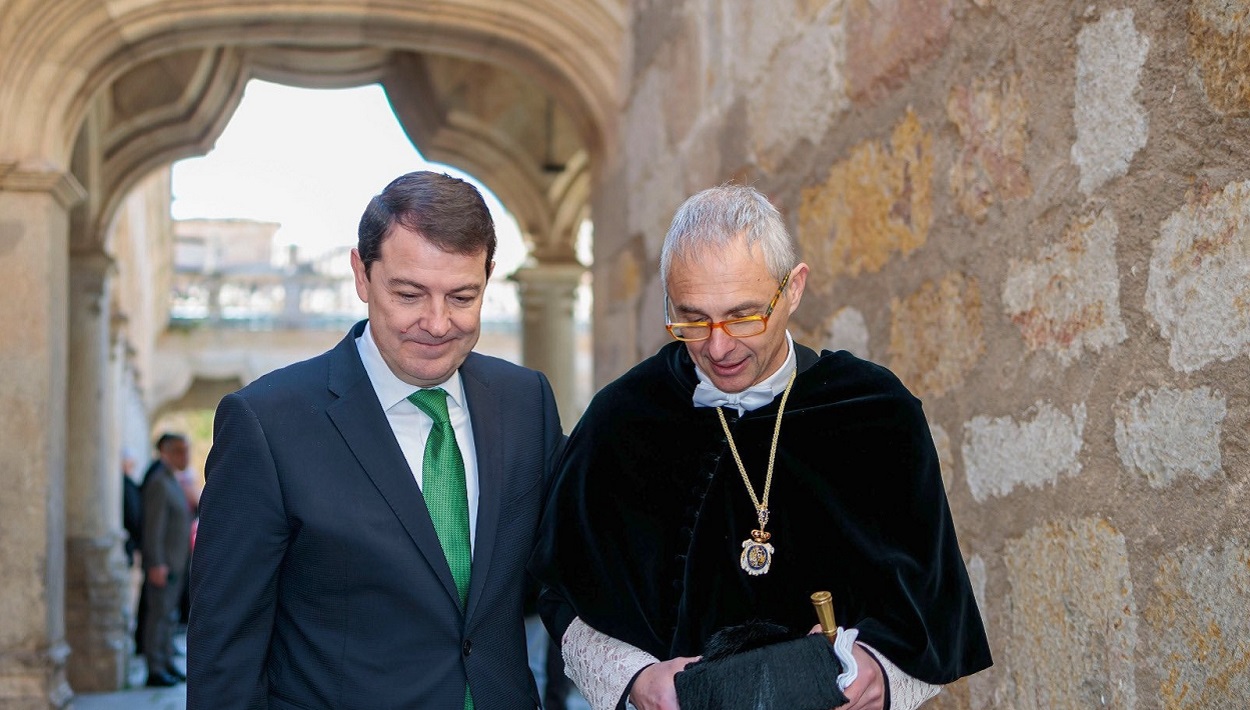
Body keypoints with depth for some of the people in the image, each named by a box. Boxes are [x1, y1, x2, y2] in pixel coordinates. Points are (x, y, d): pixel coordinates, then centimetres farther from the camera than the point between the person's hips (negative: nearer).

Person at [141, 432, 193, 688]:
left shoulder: (172, 482, 16)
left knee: (169, 615, 13)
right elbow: (153, 526, -20)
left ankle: (167, 664, 20)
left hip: (175, 564, 10)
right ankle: (155, 670, -4)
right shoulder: (159, 483, -15)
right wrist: (156, 564, -22)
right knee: (158, 614, -7)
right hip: (162, 565, -10)